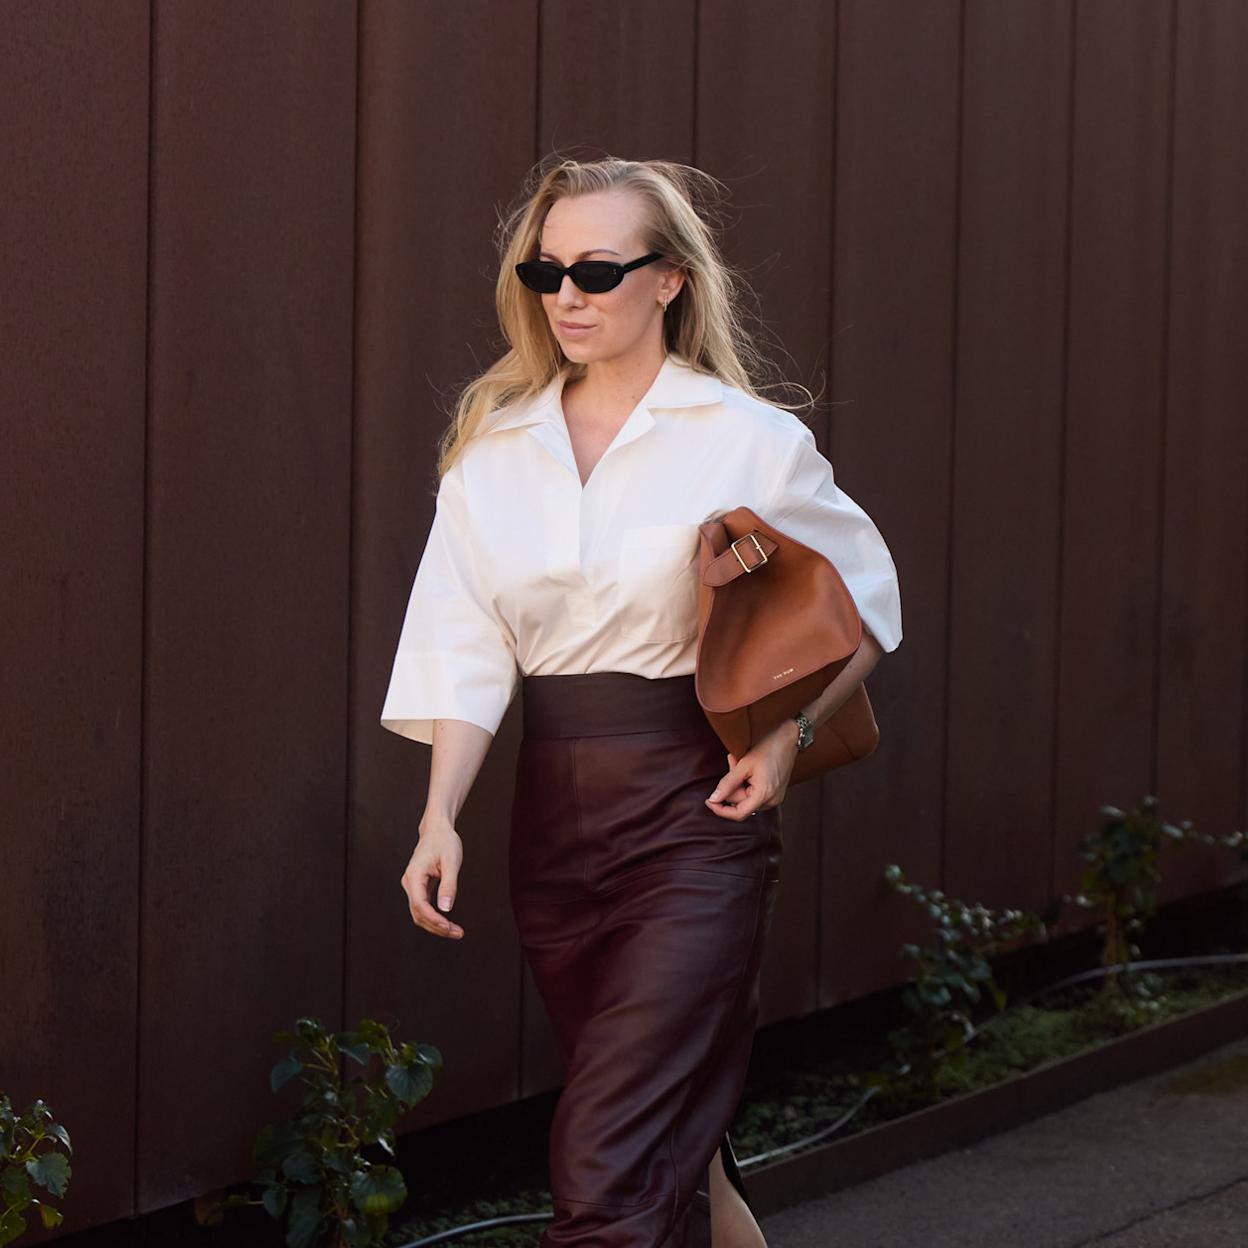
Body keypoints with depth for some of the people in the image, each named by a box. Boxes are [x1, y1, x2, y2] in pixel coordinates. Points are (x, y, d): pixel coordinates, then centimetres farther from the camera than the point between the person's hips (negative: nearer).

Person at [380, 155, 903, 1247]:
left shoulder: (749, 441, -4)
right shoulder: (494, 446, 8)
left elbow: (867, 598, 8)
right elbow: (466, 647, 4)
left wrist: (789, 731, -7)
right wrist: (440, 817, -8)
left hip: (697, 807, -5)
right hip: (554, 814, 5)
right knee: (676, 1143, 16)